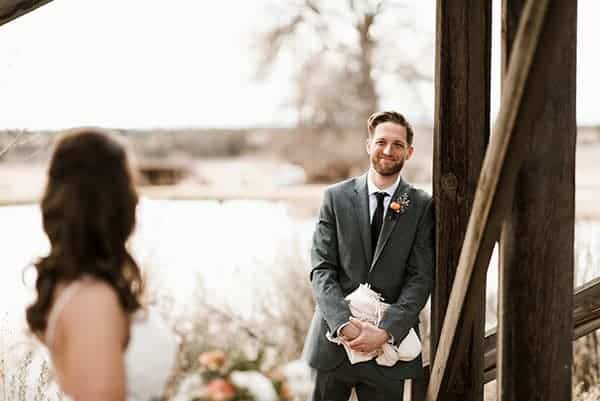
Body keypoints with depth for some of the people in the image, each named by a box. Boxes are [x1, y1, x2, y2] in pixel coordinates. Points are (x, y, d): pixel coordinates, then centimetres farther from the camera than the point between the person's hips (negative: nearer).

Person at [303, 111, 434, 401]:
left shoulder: (422, 206, 1)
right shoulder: (336, 198, 3)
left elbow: (421, 278, -4)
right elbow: (321, 269, -2)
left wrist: (385, 331, -16)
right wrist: (345, 324, -15)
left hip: (390, 342, -1)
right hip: (335, 340, 1)